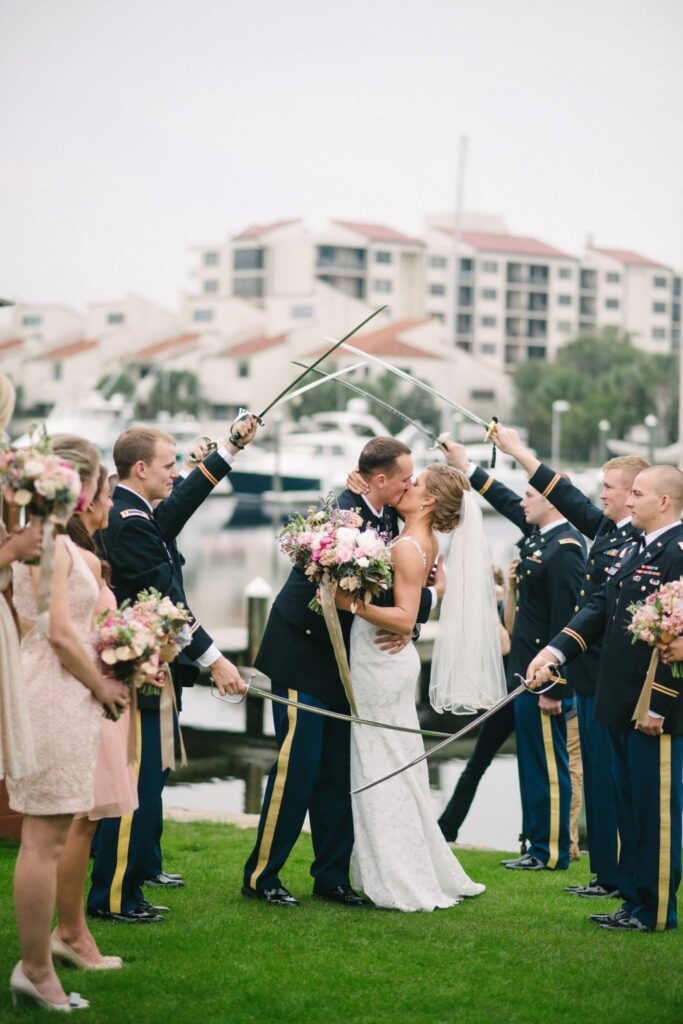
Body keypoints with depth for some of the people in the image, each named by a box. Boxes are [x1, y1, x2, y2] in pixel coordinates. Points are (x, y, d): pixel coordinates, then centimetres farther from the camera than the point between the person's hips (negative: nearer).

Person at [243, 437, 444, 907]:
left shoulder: (386, 515, 3)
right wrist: (432, 594, -12)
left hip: (342, 659, 8)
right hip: (303, 654, -8)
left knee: (338, 772, 9)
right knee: (298, 766, -7)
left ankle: (332, 876, 17)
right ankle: (261, 875, 3)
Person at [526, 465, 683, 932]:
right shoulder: (633, 549, 14)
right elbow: (600, 608, 11)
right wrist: (554, 651, -1)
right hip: (621, 703, 9)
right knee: (629, 807, 15)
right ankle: (634, 899, 24)